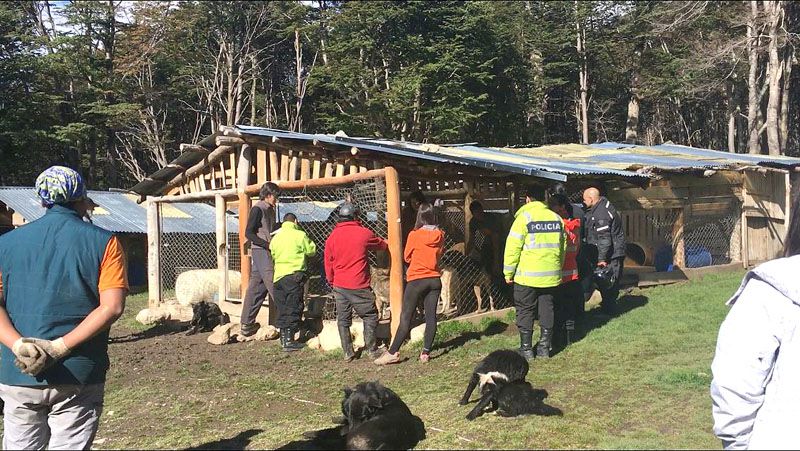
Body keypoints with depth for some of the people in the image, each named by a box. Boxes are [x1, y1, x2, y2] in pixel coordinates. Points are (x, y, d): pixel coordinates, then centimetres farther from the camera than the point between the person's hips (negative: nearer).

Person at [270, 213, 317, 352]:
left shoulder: (276, 237, 9)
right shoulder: (299, 235, -6)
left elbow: (273, 256, 15)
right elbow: (311, 251, 2)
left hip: (278, 276, 5)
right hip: (294, 275, -5)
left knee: (282, 308, 13)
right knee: (293, 309, -1)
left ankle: (283, 337, 19)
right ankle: (289, 341, -3)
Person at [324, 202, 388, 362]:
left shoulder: (332, 236, 3)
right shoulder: (364, 233, -5)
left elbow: (328, 263, 9)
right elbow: (382, 245, 13)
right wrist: (383, 242, 36)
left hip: (339, 286, 4)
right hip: (359, 286, -3)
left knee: (343, 320, 10)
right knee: (370, 316, 10)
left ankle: (348, 353, 12)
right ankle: (371, 349, 10)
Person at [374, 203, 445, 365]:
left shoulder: (414, 235, -11)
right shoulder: (440, 235, -1)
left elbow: (407, 257, 1)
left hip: (416, 280, -4)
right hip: (435, 280, 4)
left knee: (406, 317, -1)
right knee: (431, 316, 5)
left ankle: (393, 352, 0)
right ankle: (426, 352, 6)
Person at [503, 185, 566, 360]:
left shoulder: (524, 217, -10)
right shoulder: (556, 218, 7)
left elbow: (513, 247, -11)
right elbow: (562, 247, 14)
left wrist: (508, 273, -3)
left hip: (527, 275, -5)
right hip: (551, 276, 5)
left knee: (525, 311, 5)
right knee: (547, 309, 12)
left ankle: (526, 348, 7)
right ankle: (545, 347, 17)